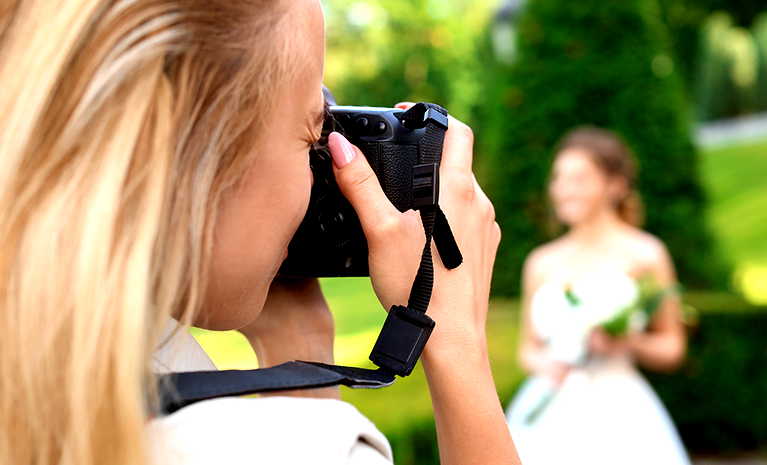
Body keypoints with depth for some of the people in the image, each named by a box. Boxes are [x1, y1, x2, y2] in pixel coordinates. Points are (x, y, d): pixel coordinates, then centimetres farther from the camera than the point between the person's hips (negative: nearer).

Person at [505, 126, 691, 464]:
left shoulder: (643, 255, 2)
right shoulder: (541, 262, 11)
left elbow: (672, 348, 7)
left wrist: (628, 342, -11)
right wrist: (540, 362, -2)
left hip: (616, 414, -3)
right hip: (548, 416, 3)